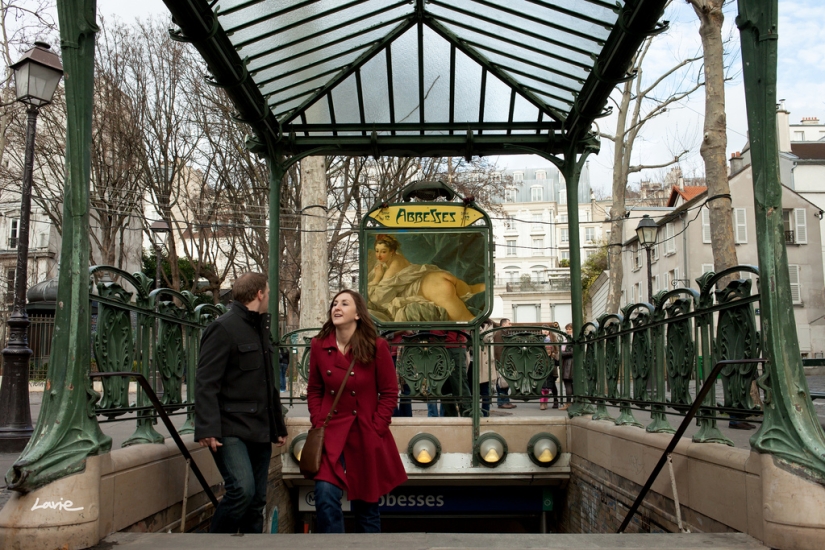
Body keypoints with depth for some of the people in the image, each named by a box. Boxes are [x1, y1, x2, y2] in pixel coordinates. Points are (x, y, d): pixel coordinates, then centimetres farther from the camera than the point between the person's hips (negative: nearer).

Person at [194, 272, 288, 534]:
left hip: (260, 431, 8)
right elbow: (206, 383, -16)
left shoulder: (260, 329, 19)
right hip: (232, 431, -8)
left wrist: (279, 426, 25)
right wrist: (207, 429, -25)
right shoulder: (224, 328, -8)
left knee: (257, 500, 8)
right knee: (242, 490, -20)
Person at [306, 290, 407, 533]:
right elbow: (314, 390, 9)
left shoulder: (377, 346, -8)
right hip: (331, 434, 1)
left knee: (366, 505, 10)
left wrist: (375, 428, -9)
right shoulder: (319, 345, -1)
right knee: (326, 498, -13)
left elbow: (389, 392, -3)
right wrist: (318, 425, -1)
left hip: (367, 436, -1)